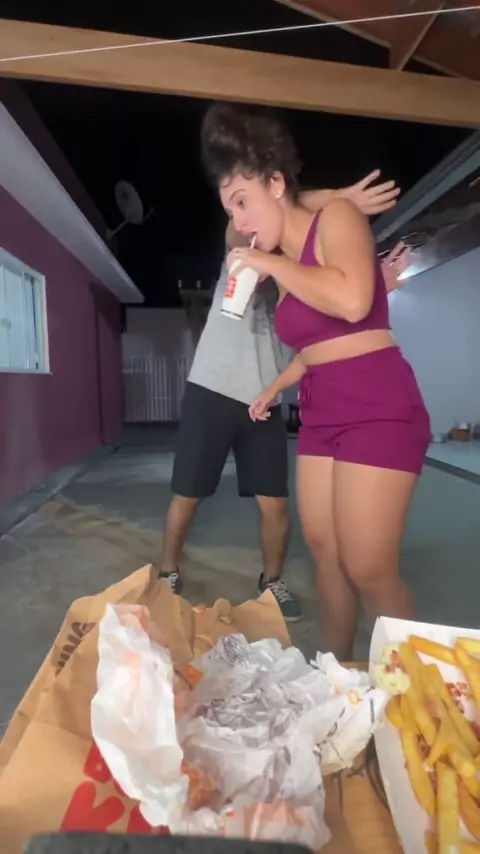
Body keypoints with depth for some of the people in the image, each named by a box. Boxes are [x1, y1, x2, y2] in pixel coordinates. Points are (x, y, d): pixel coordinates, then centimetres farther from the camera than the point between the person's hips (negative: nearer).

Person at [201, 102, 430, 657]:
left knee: (369, 570, -6)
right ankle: (337, 668, 28)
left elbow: (353, 301, -26)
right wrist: (273, 390, 23)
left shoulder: (337, 218, -5)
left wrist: (273, 264, -13)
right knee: (323, 550, 10)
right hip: (321, 416, 8)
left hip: (377, 412, -8)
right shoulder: (282, 266, 14)